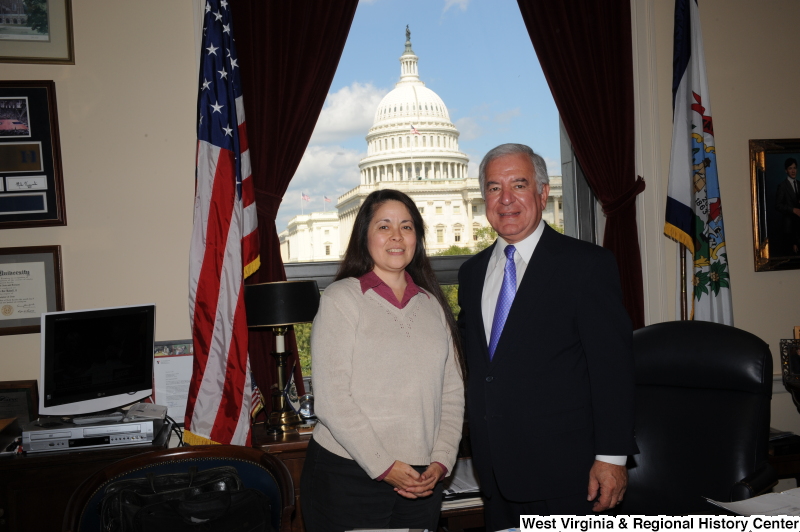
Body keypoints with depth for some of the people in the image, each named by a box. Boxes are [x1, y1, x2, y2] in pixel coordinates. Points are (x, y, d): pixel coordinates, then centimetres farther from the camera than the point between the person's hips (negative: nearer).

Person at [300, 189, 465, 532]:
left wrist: (441, 461, -3)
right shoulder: (341, 298, -4)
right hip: (347, 475, -4)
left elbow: (452, 391, 9)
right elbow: (331, 399, -10)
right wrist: (384, 466, -12)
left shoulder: (433, 304, 10)